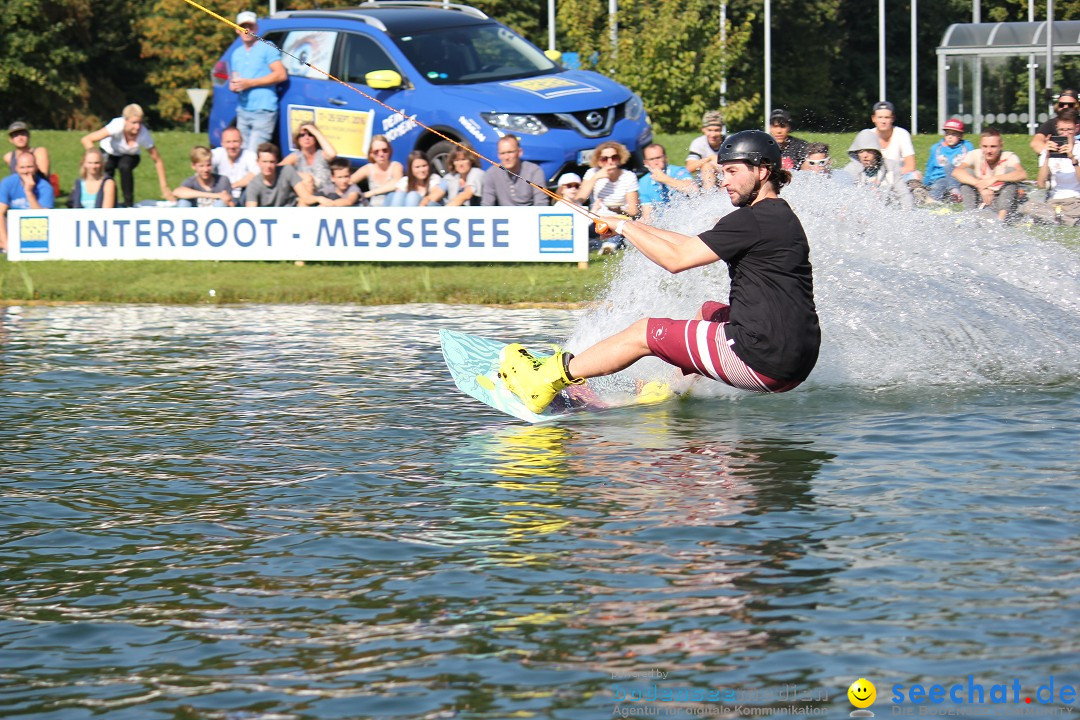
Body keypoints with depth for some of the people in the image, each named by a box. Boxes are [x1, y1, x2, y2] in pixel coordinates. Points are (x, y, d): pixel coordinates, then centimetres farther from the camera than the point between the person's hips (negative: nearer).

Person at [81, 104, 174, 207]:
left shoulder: (144, 135, -32)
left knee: (125, 166, -32)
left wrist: (164, 188, -21)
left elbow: (158, 161, -20)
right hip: (110, 153, 0)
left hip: (130, 156, 0)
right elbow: (86, 140, -38)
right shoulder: (118, 126, -37)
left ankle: (128, 203, -17)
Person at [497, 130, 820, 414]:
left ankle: (554, 377, 18)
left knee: (644, 333, 6)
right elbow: (697, 245, 25)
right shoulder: (780, 216, 16)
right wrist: (636, 227, 25)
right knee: (709, 312, 34)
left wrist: (626, 228, 2)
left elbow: (676, 258, -12)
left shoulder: (753, 220, -14)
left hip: (761, 359, -9)